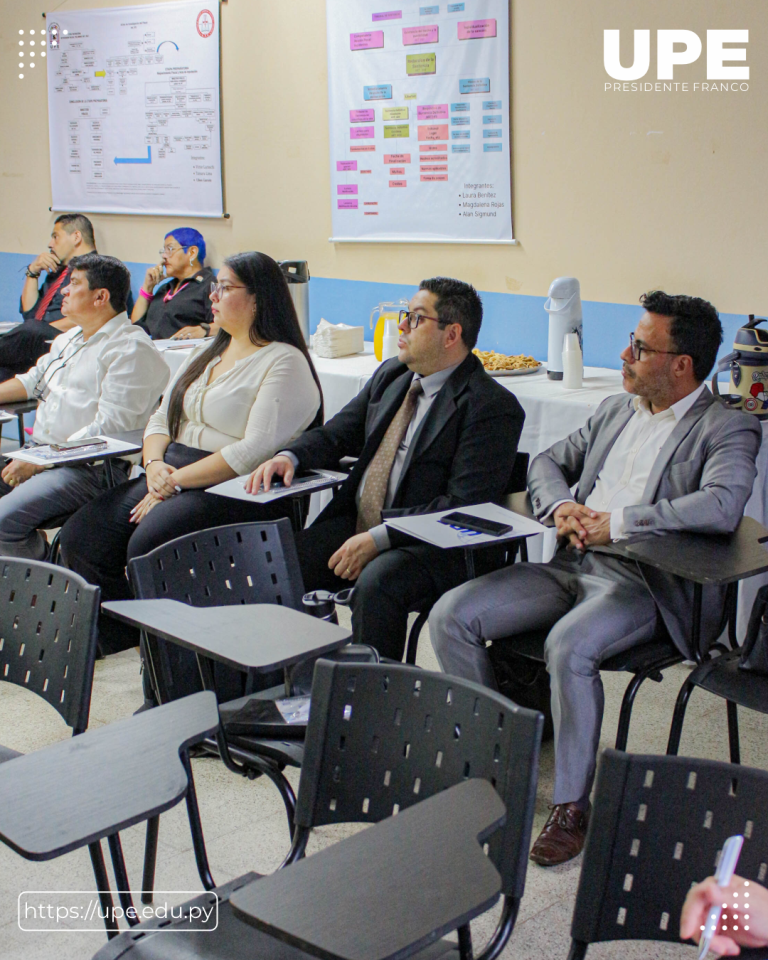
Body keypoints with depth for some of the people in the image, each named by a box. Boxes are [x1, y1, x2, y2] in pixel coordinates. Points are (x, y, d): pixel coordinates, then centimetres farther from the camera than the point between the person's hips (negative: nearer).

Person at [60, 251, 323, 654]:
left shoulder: (284, 363, -7)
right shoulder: (205, 353, 20)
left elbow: (257, 451, -18)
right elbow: (161, 419, 20)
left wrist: (175, 482, -18)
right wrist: (155, 464, -3)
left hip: (236, 490, -8)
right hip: (171, 476, 8)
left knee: (148, 544, -31)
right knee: (80, 536, -11)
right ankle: (121, 640, 1)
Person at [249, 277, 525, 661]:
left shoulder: (492, 407, -11)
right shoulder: (391, 376, 14)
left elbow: (465, 507, -18)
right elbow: (337, 434, 21)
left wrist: (377, 539, -23)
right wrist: (290, 456, -2)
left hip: (430, 543, -7)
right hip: (355, 523, 7)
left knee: (375, 582, -36)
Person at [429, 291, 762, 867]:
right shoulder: (617, 410, 19)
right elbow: (548, 461, 24)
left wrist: (617, 522, -20)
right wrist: (561, 506, 0)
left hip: (644, 581, -7)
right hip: (573, 562, 7)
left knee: (569, 646, -36)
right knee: (450, 615, -10)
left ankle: (573, 805, -16)